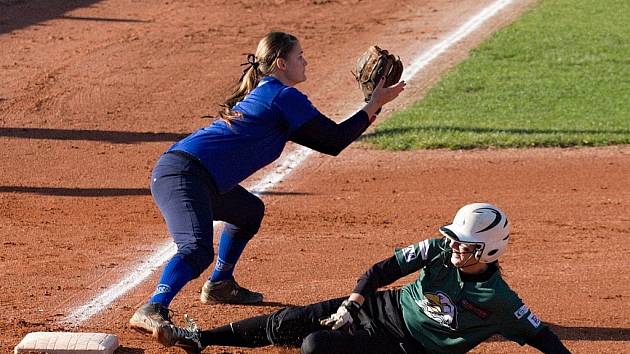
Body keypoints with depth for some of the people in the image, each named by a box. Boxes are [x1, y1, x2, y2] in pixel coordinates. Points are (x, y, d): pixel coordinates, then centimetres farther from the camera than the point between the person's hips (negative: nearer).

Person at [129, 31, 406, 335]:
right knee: (198, 250, -30)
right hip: (182, 175, -10)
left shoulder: (261, 94, 23)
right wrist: (374, 105, 3)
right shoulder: (284, 96, -7)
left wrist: (367, 113, 22)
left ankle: (220, 286, 37)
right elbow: (334, 142, -5)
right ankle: (152, 311, -42)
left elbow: (322, 140, 27)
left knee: (250, 211, 32)